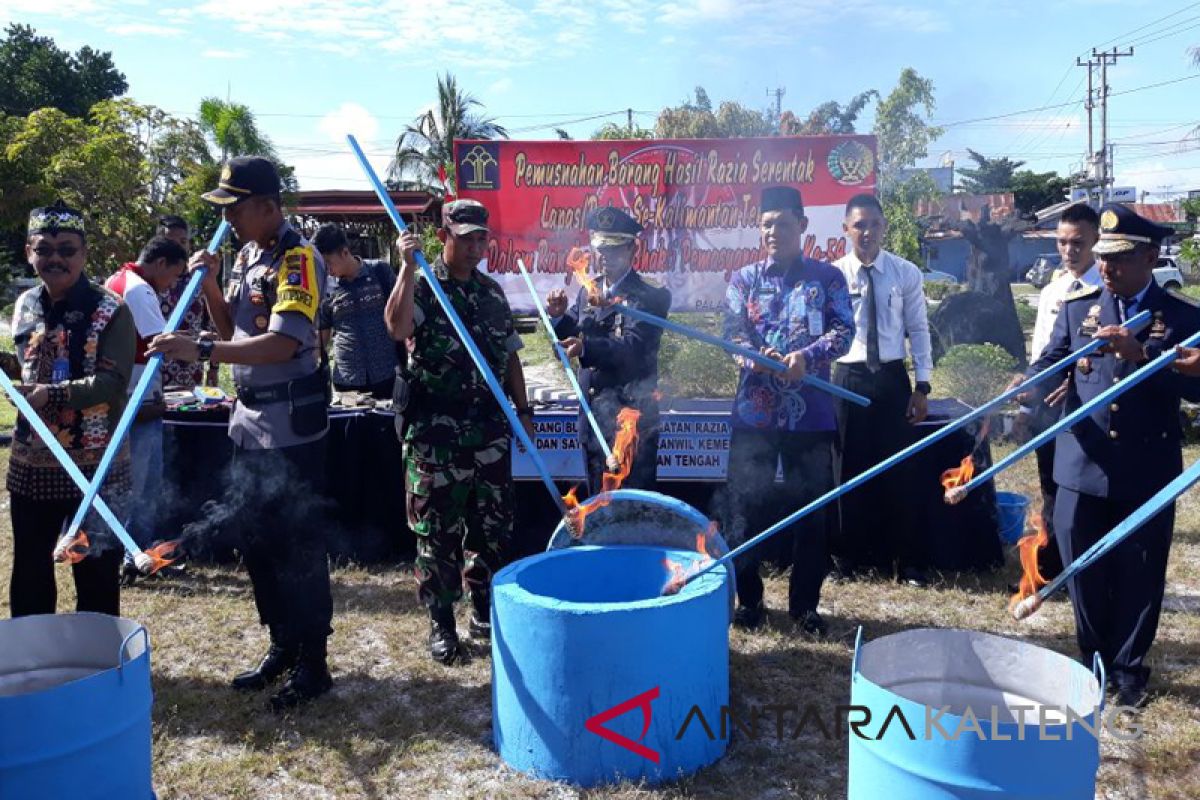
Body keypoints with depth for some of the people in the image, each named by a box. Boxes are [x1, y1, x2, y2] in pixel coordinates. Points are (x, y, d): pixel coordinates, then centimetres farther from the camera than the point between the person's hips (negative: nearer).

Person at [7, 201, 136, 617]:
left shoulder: (110, 311, -11)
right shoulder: (25, 305, 7)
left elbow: (114, 382, -19)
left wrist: (53, 395, -28)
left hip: (95, 464, -6)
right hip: (31, 462, 6)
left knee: (96, 574, 8)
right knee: (28, 571, 18)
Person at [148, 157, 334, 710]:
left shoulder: (297, 259, -16)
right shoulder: (246, 255, 12)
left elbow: (284, 344, -27)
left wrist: (200, 351, -33)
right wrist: (210, 286, 3)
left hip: (291, 427, -9)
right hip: (250, 422, 9)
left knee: (298, 546, -1)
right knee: (253, 541, 15)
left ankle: (312, 664, 12)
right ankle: (282, 646, 29)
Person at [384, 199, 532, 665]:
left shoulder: (492, 292, 13)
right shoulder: (420, 287, -2)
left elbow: (509, 356, 18)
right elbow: (398, 328, -24)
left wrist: (523, 409, 13)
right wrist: (409, 266, -24)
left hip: (490, 430, 5)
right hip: (437, 434, -5)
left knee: (492, 525, 11)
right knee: (438, 530, 2)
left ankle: (485, 612, 28)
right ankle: (441, 624, 14)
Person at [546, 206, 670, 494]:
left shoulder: (650, 297, -10)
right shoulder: (588, 292, 11)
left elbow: (632, 348, -24)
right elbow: (571, 335, 12)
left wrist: (585, 347, -40)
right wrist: (558, 317, -9)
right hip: (592, 415, 6)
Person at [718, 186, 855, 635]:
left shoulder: (827, 277, 6)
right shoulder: (744, 279, 10)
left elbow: (843, 331, -5)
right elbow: (733, 331, -1)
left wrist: (807, 356, -24)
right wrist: (756, 355, -23)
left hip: (811, 415, 0)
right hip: (754, 412, 1)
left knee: (812, 511, 6)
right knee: (745, 507, 4)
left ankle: (804, 604, 22)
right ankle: (748, 599, 21)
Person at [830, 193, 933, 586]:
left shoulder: (906, 273, 1)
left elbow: (918, 330, 2)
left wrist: (922, 386, -3)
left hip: (892, 377, 1)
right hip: (848, 378, 0)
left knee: (898, 469, 5)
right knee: (850, 469, 7)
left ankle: (908, 560, 19)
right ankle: (847, 556, 23)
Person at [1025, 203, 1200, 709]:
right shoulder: (1077, 307, 3)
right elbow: (1050, 363, -4)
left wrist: (1141, 354, -23)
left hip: (1148, 473, -1)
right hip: (1082, 467, 1)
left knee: (1140, 577, 10)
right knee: (1083, 572, 12)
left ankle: (1129, 668, 29)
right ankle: (1095, 661, 32)